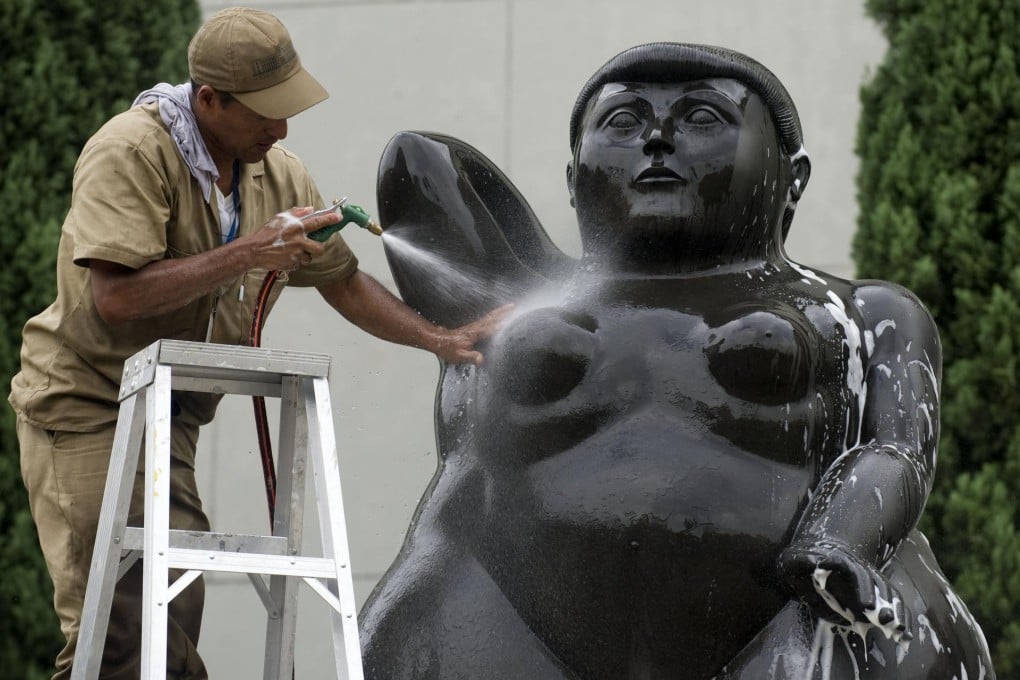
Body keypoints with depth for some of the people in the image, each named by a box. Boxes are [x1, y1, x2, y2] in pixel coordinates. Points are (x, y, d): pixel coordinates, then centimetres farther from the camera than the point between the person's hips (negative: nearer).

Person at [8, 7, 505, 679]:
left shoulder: (278, 175, 6)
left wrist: (439, 340, 9)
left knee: (174, 624, -1)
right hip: (87, 403, -7)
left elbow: (343, 281, 19)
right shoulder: (131, 152, -17)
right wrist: (249, 254, -25)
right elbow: (115, 296, -27)